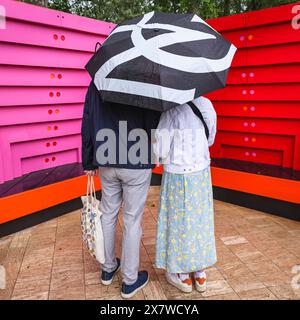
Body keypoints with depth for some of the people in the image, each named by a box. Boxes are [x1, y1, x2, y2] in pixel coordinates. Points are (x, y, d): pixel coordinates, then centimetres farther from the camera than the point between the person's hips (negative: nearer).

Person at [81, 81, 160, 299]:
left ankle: (108, 268, 35)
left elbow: (87, 124, 5)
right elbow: (155, 123, -13)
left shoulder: (96, 83, 4)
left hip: (107, 163, 5)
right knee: (132, 220, 6)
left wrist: (88, 162, 11)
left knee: (108, 214, 18)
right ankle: (130, 281, 21)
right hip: (137, 163, -4)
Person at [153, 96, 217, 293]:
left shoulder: (171, 109, -20)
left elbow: (160, 149, -19)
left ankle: (183, 275, 30)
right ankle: (200, 273, 35)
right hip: (201, 174, 6)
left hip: (177, 176, -5)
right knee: (199, 219, 19)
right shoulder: (207, 104, -2)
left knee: (177, 222, 12)